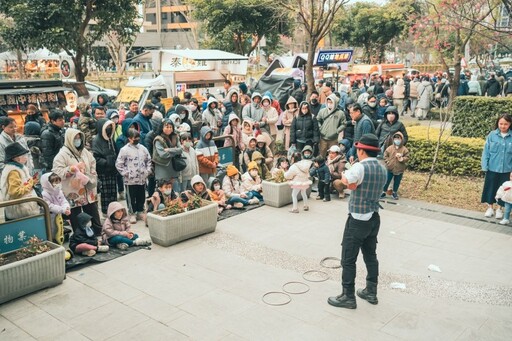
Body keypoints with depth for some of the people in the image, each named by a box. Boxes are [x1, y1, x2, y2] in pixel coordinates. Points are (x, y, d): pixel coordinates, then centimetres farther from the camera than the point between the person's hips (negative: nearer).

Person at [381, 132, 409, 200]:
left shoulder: (404, 149, -4)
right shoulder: (389, 148, -2)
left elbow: (407, 157, -5)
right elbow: (385, 155, 5)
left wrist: (402, 159, -22)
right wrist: (387, 161, -6)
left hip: (399, 169, 0)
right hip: (390, 168, 0)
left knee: (397, 182, 12)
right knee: (386, 181, 5)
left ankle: (394, 192, 29)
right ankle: (383, 192, 17)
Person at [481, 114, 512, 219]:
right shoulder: (492, 135, -8)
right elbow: (486, 151, -4)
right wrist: (485, 166, -7)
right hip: (492, 168, 0)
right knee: (490, 188, 11)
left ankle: (499, 209, 29)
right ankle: (490, 207, 28)